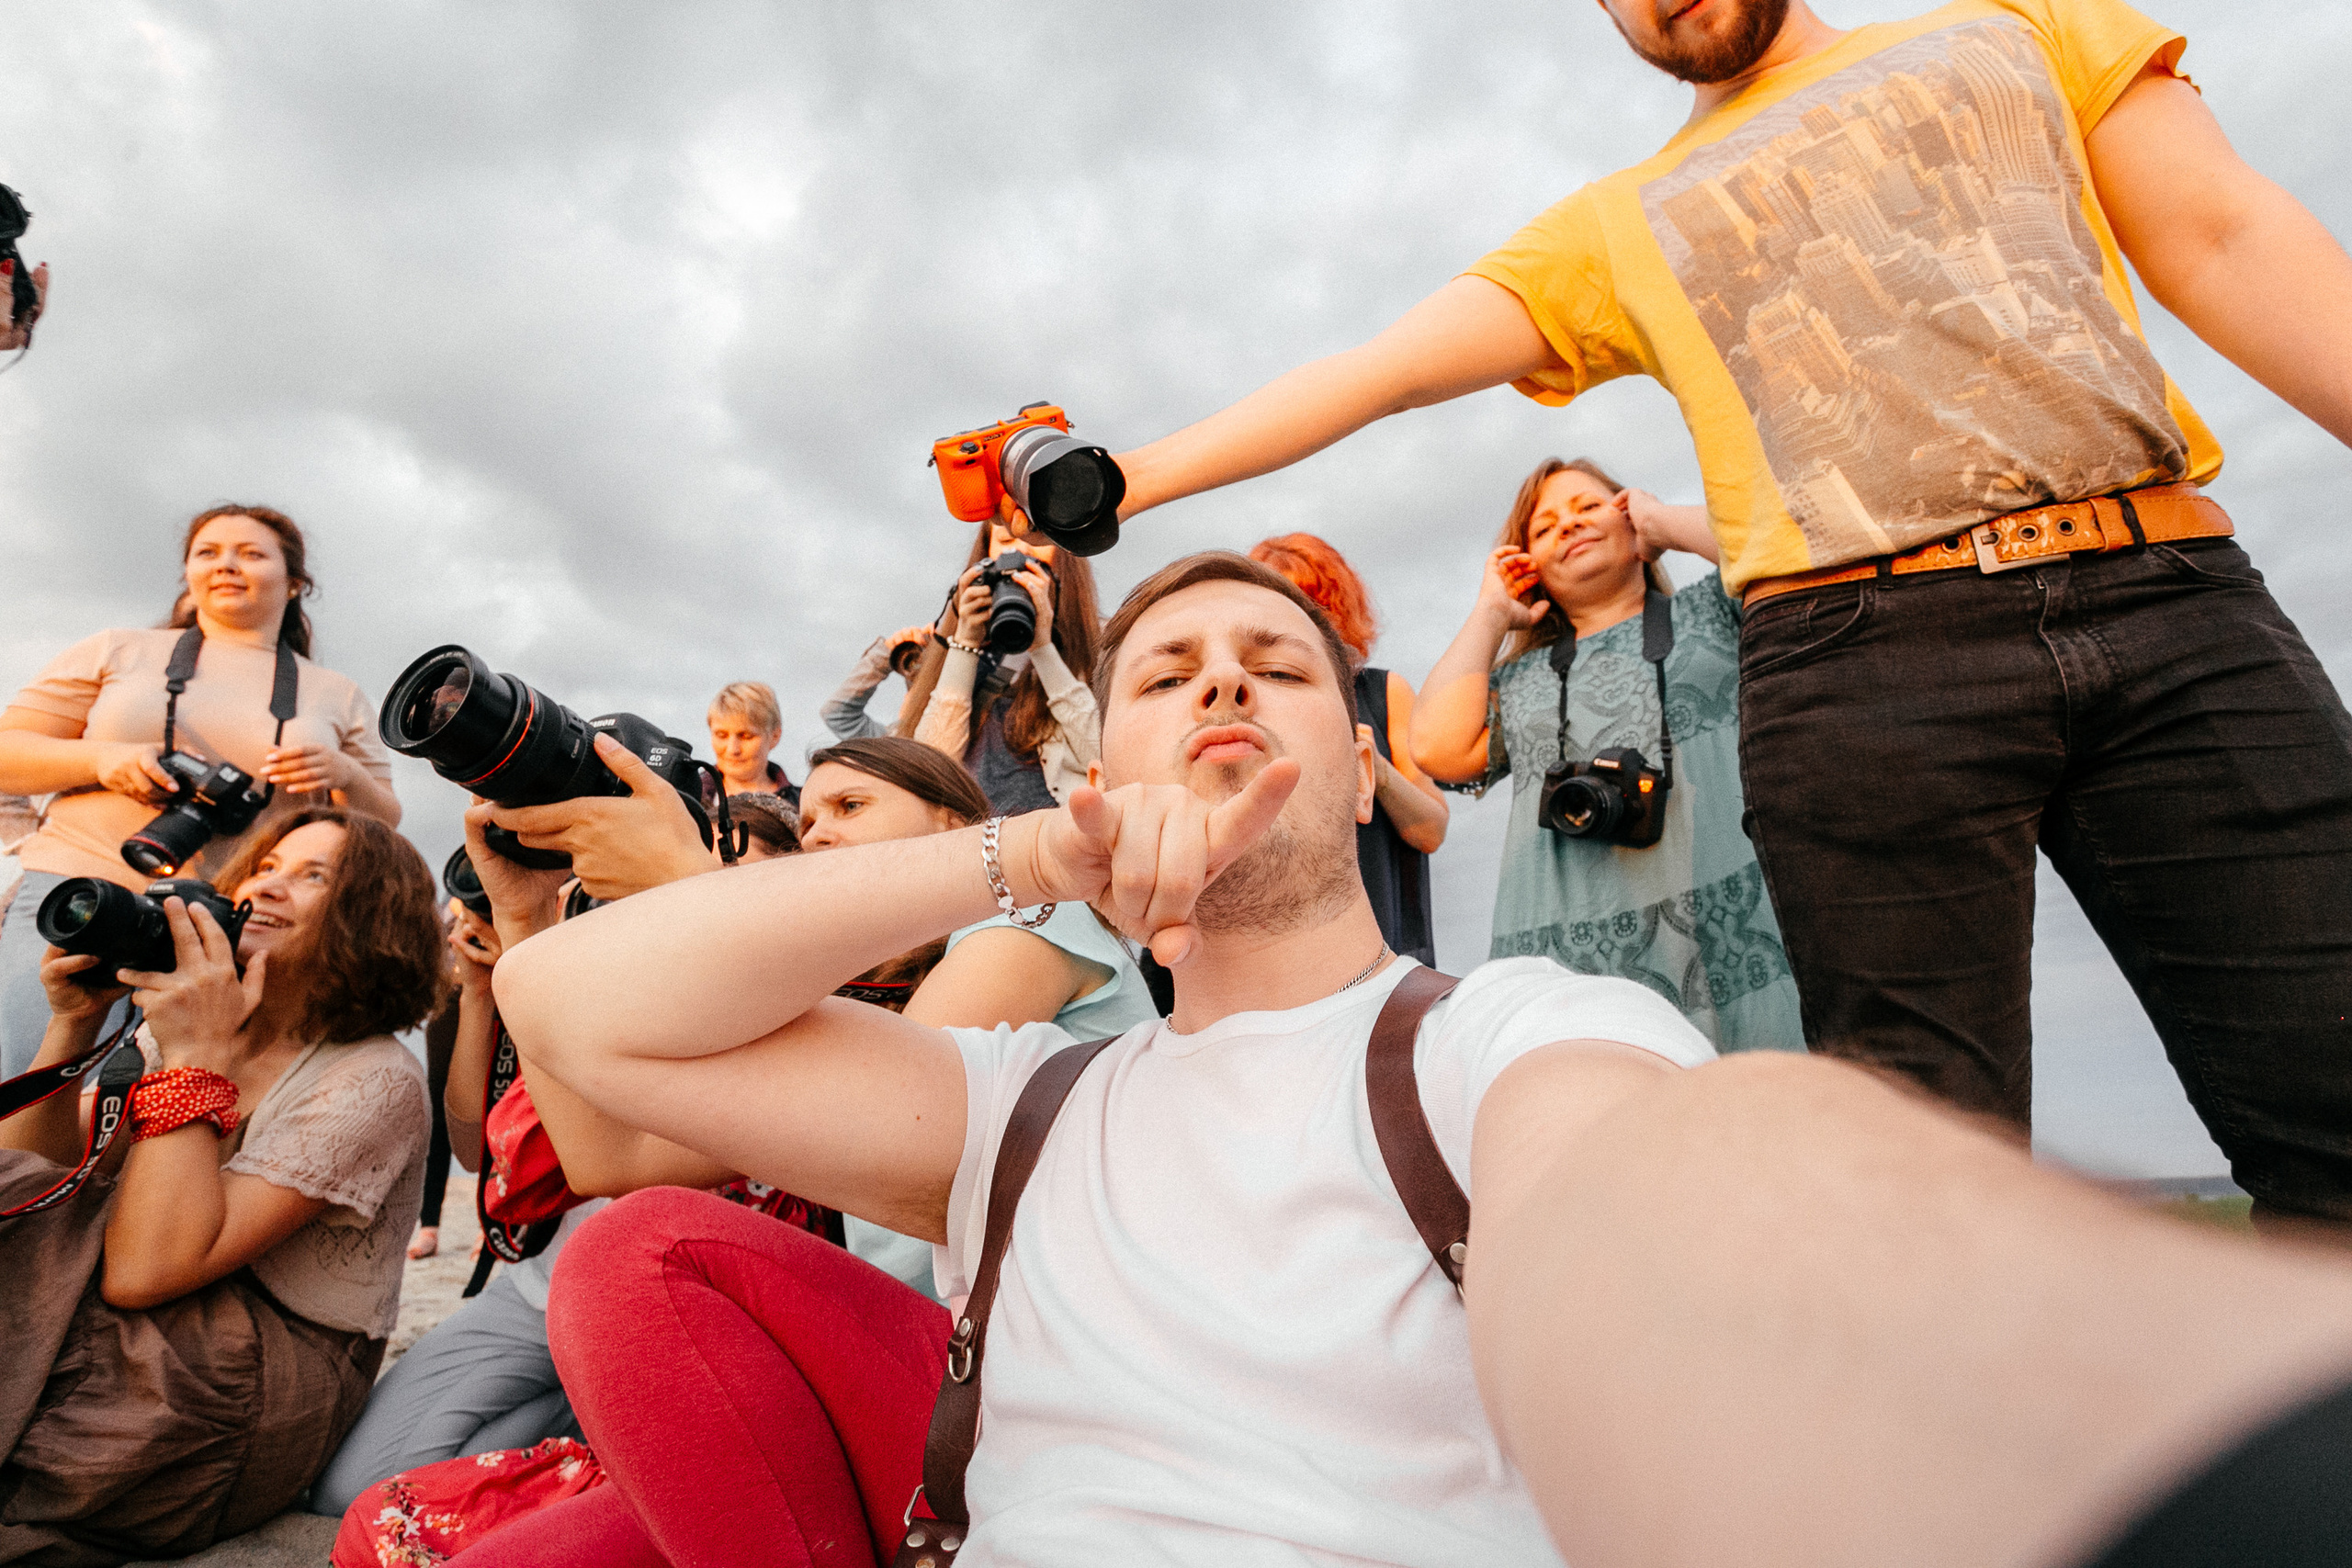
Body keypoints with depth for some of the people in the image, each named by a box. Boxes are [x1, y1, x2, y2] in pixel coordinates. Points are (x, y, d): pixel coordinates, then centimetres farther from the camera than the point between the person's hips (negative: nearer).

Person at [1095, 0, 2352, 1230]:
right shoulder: (1611, 230, 20)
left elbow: (2224, 239, 14)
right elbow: (1375, 372, 11)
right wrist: (1139, 473, 2)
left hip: (2169, 594, 2)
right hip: (1858, 659, -1)